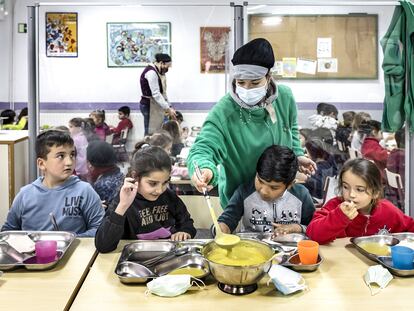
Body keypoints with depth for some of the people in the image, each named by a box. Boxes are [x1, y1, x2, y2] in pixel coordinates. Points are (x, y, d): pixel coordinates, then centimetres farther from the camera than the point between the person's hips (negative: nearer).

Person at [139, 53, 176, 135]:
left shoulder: (160, 72, 13)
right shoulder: (151, 72, -17)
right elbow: (156, 94, -22)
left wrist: (168, 107, 8)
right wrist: (168, 109, -22)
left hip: (156, 106, 10)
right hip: (150, 106, -10)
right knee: (151, 133, -8)